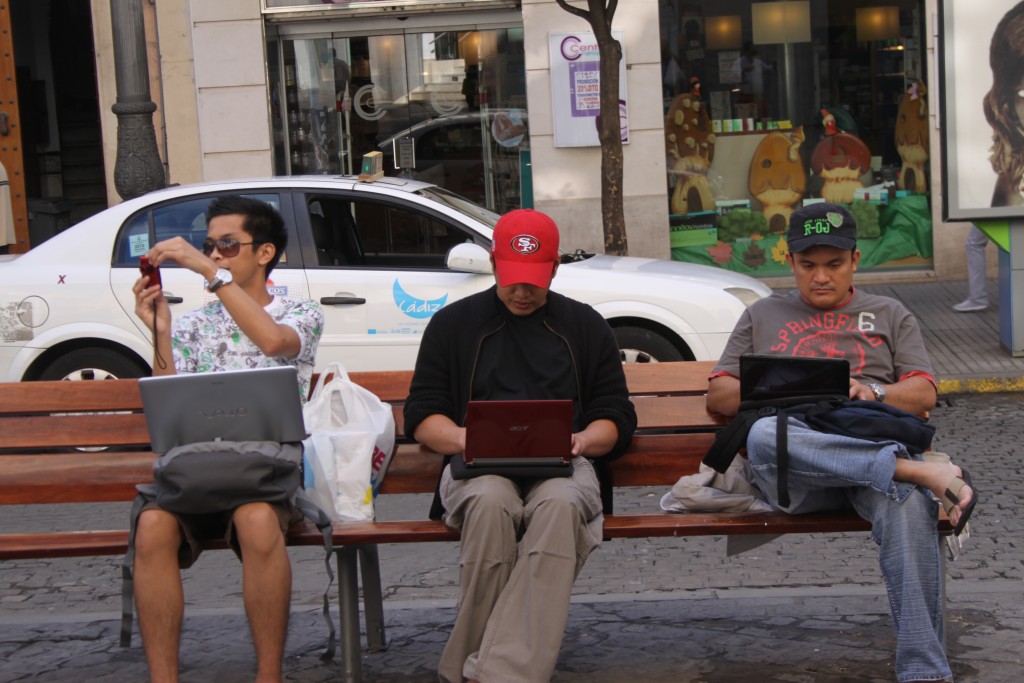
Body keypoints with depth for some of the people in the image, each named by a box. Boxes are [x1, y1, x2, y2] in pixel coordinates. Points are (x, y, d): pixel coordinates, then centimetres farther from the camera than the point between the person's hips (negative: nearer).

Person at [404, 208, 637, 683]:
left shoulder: (585, 326, 20)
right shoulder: (453, 324, 17)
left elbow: (616, 417, 16)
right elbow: (421, 416, 11)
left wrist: (582, 440, -7)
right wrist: (466, 440, -10)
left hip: (561, 465, 0)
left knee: (559, 505, -37)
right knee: (490, 503, -37)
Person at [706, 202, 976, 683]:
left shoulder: (889, 315, 28)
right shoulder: (763, 315, 28)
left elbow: (923, 394, 15)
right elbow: (718, 395, 20)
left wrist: (871, 390, -8)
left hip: (875, 444, 0)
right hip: (795, 469, 0)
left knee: (908, 507, -37)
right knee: (763, 435, -39)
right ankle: (922, 471, -41)